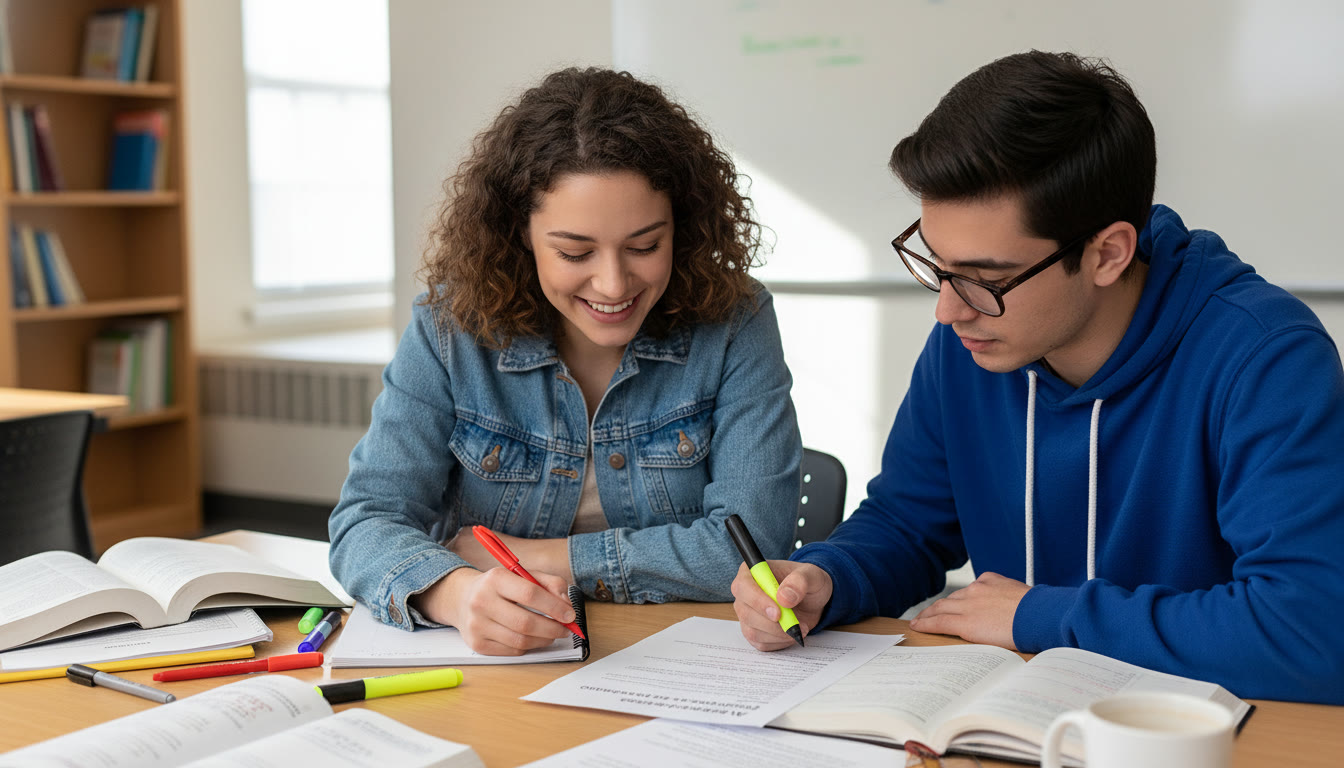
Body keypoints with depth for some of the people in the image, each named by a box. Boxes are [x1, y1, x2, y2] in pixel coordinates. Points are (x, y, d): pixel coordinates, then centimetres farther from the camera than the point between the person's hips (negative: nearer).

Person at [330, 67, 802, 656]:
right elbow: (368, 520, -11)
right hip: (485, 669, 1)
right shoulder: (451, 327, -6)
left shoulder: (734, 326, -8)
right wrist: (458, 591, -34)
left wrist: (532, 554, -14)